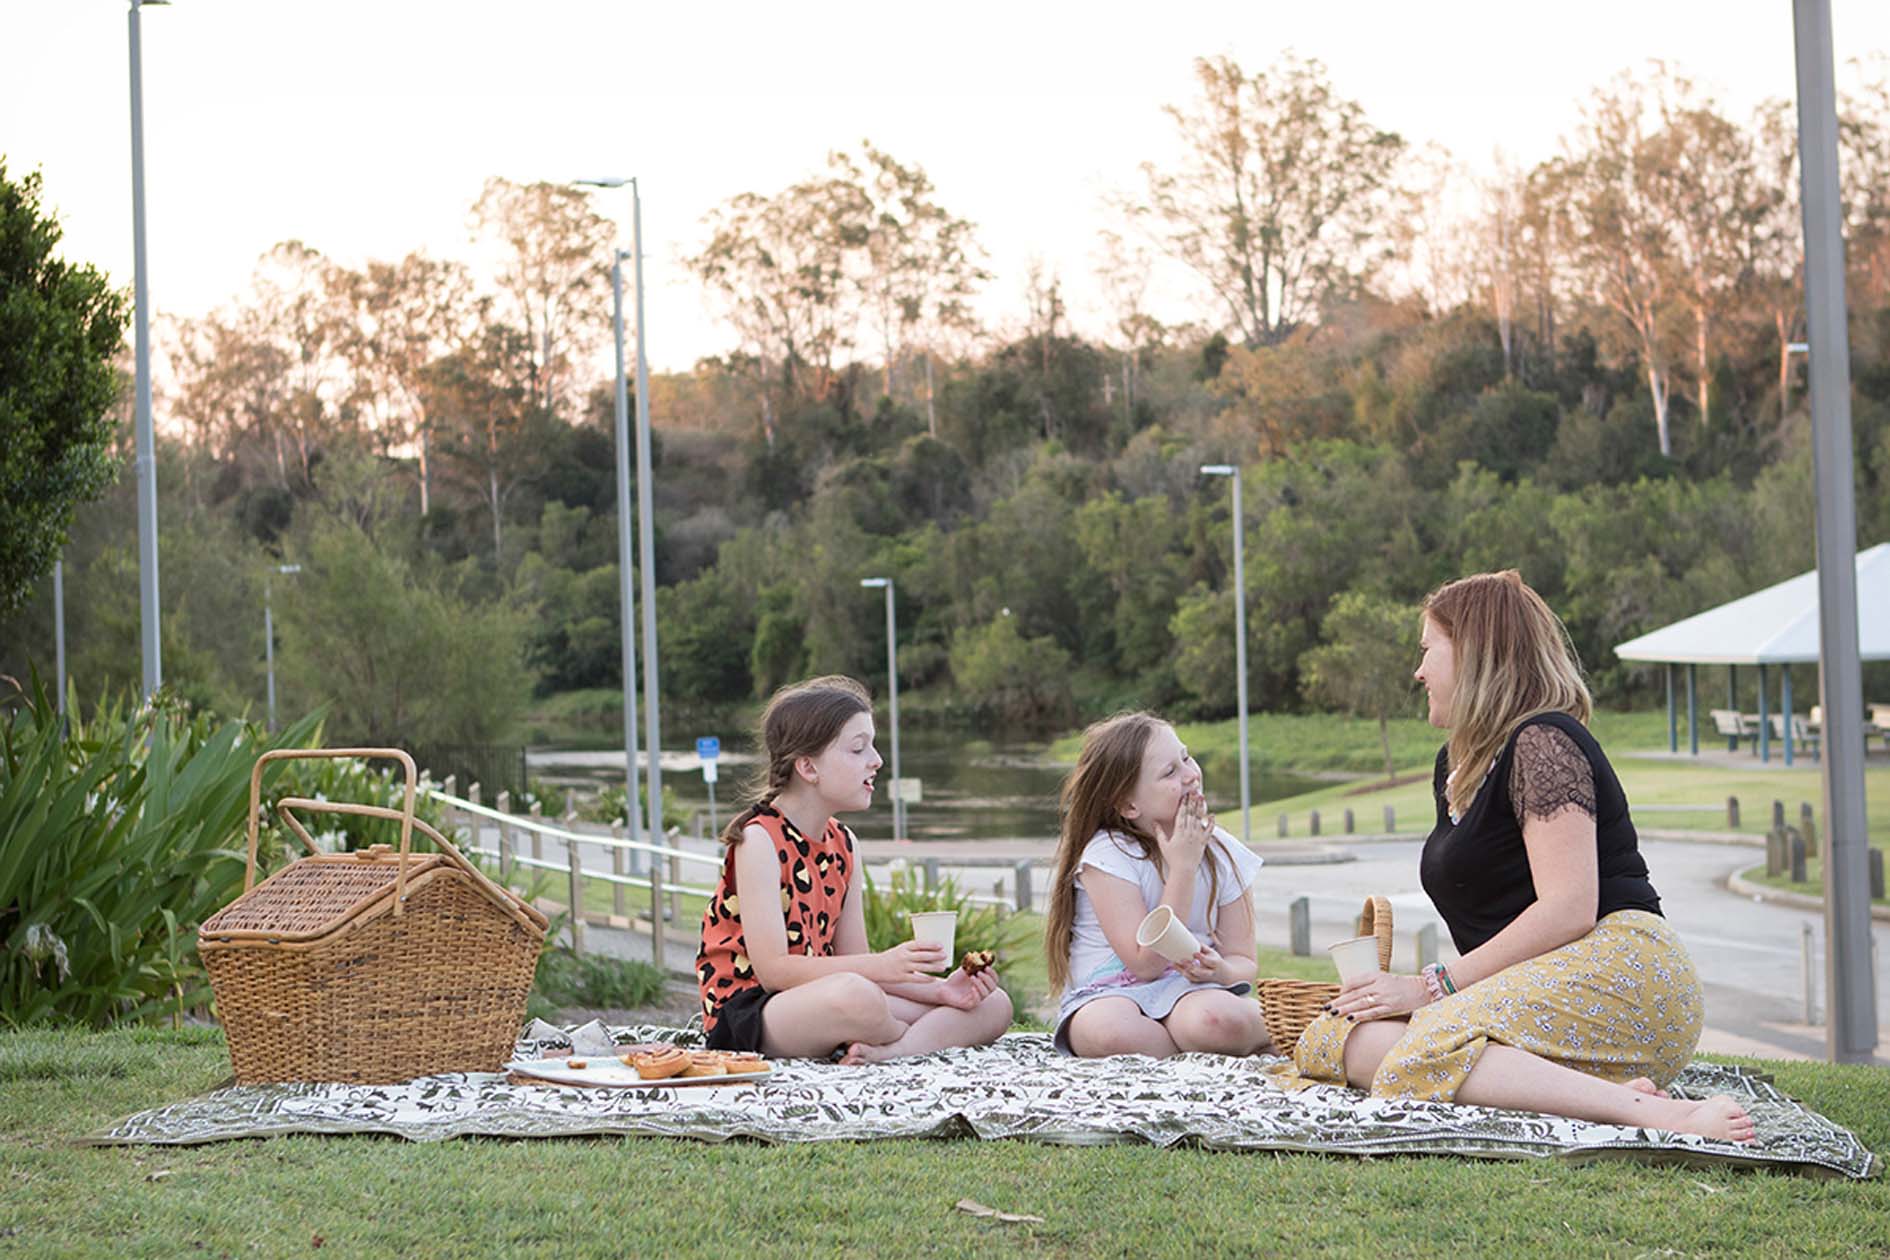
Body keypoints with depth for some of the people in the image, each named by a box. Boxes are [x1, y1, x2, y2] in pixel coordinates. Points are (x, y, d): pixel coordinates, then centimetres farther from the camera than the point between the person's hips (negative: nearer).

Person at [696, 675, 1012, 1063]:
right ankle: (933, 1036, -11)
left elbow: (852, 961, 10)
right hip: (747, 1012, -9)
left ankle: (883, 1050, -23)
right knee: (857, 997, -43)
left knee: (993, 1006, 1)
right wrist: (882, 965, -29)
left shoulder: (843, 843, 11)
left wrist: (939, 989, -5)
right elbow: (772, 968, -22)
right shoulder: (759, 840, -14)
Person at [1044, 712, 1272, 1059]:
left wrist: (1221, 970, -23)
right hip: (1107, 997, -1)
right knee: (1112, 1031, -40)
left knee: (1219, 1017, -37)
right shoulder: (1107, 854, -12)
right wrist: (1183, 868, -16)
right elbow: (1146, 965, -16)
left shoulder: (1224, 854, 2)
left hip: (1191, 991, 1)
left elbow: (1243, 962, 4)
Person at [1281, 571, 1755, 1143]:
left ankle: (1652, 1112, -38)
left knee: (1426, 1056, -34)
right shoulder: (1453, 767, 24)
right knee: (1331, 1039, -12)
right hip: (1528, 987, 10)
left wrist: (1436, 986, -14)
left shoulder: (1542, 742, -6)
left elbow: (1569, 910, -16)